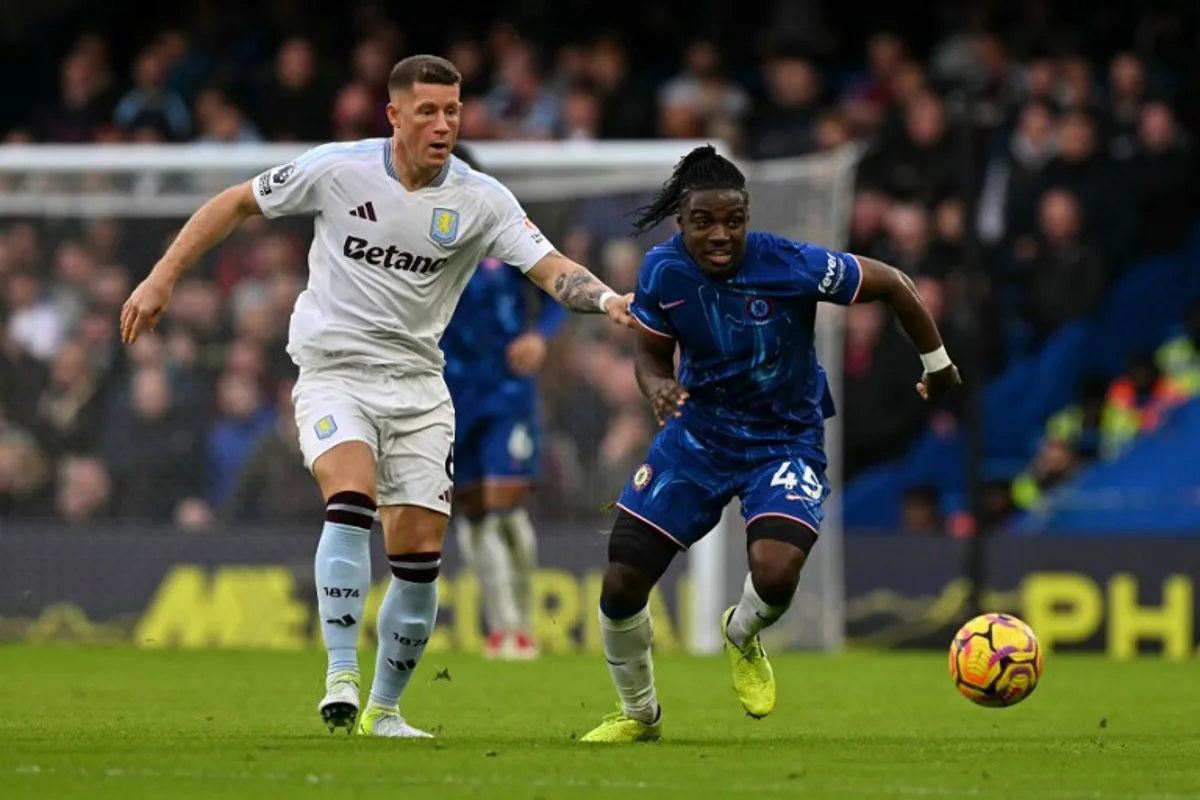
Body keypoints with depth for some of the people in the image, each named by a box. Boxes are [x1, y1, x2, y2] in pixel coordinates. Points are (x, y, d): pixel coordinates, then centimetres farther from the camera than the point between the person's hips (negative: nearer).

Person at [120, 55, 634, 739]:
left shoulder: (481, 200, -5)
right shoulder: (337, 170, -8)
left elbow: (551, 268, -13)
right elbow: (235, 204, 3)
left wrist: (607, 300, -33)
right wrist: (162, 280, 0)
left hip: (418, 385, 3)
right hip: (334, 371, -3)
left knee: (421, 557, -1)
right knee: (352, 498, -29)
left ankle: (384, 710, 16)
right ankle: (341, 677, -31)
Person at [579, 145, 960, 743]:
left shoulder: (791, 266, -24)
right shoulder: (663, 270, -14)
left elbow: (891, 285, -11)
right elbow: (651, 354, 1)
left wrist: (937, 366, 1)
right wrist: (658, 388, -24)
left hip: (785, 441, -3)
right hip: (697, 431, 3)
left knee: (775, 572, -29)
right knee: (621, 583, -4)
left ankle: (742, 636, 12)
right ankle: (638, 714, 25)